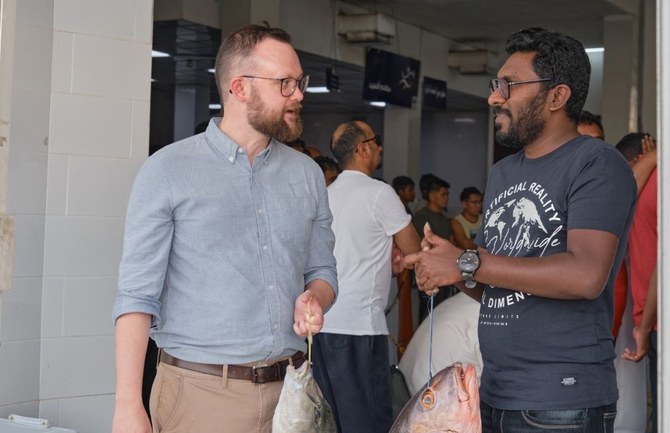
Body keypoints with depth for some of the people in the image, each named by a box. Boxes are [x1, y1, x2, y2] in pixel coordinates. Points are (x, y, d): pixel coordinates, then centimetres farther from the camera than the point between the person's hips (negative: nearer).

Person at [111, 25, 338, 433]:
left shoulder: (307, 173, 9)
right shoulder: (168, 171, -4)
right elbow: (137, 295, -7)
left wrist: (313, 301, -7)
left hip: (289, 389, 4)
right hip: (202, 391, -4)